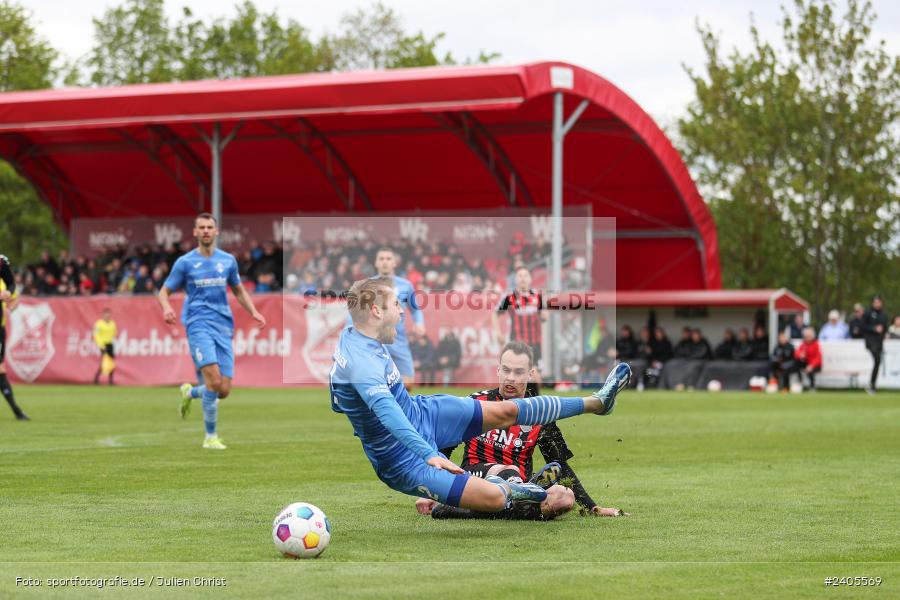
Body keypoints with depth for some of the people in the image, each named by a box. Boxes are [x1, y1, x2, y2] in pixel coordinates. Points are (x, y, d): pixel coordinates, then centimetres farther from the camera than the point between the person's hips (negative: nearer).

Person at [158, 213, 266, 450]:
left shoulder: (228, 260, 12)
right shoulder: (185, 262, 4)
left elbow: (238, 290, 25)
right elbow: (164, 291, 9)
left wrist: (254, 312, 9)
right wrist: (166, 307, -14)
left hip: (223, 326, 4)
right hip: (198, 324, -4)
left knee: (224, 390, -4)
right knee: (214, 380, -21)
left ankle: (190, 392, 30)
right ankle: (210, 437, -8)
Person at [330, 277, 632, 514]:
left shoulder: (352, 333, -5)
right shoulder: (362, 363, -38)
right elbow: (387, 412, -52)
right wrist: (429, 455, -61)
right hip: (404, 459, -10)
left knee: (505, 411, 11)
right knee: (494, 499, -17)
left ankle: (595, 402, 25)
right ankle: (508, 490, 19)